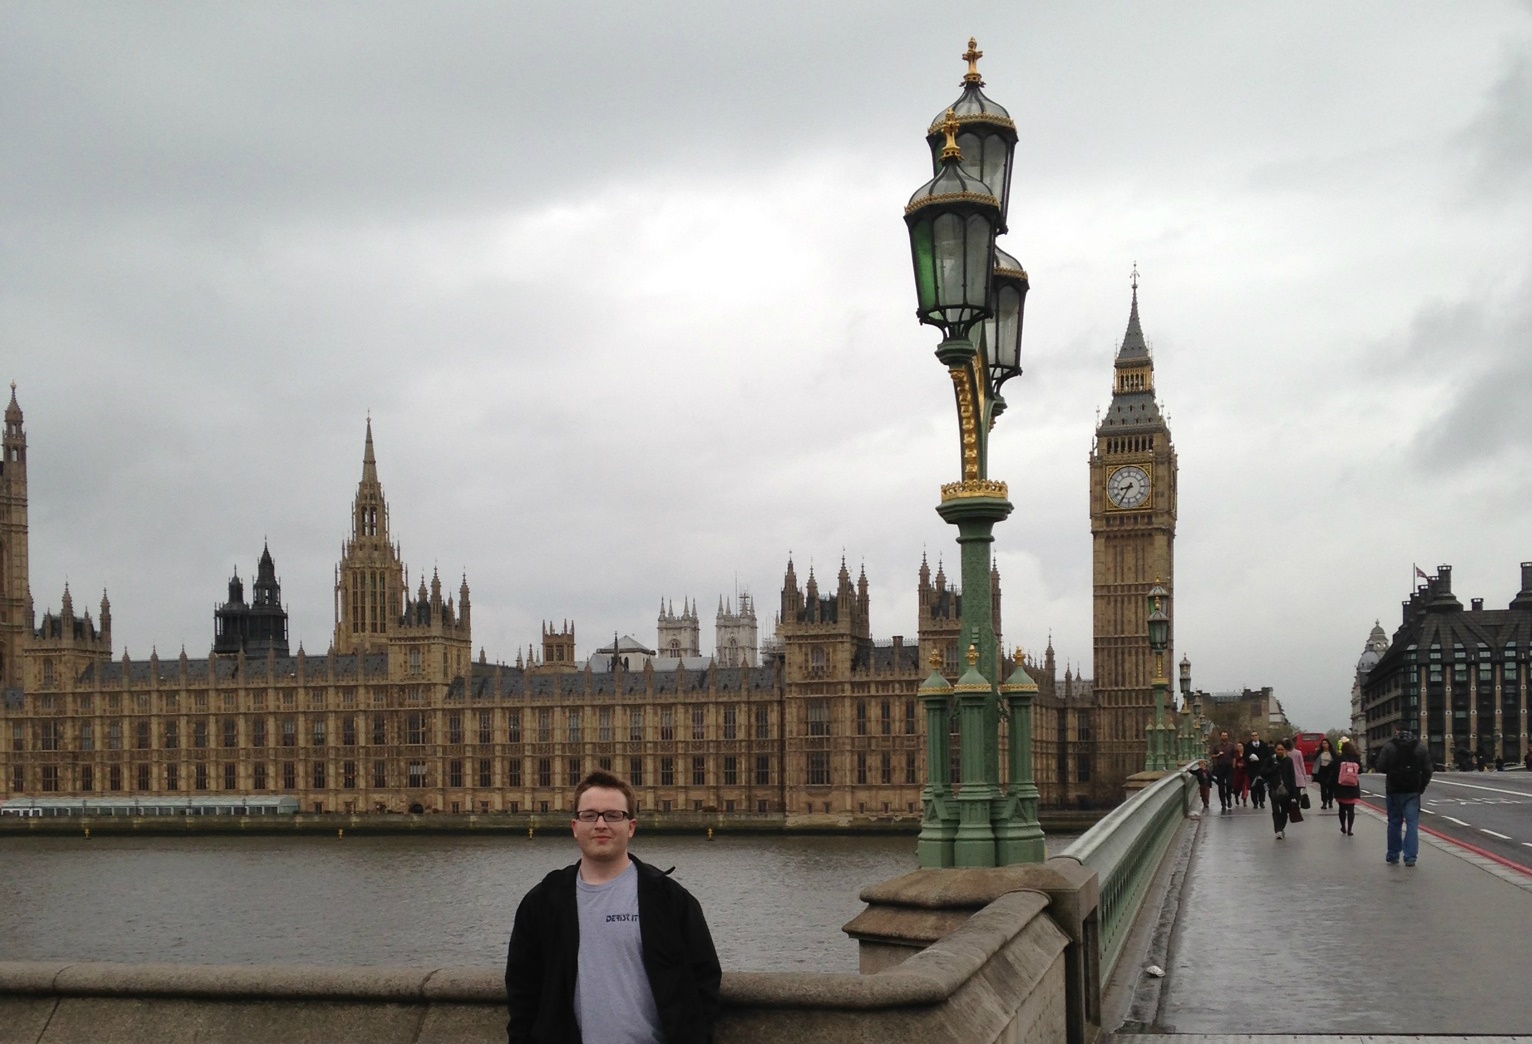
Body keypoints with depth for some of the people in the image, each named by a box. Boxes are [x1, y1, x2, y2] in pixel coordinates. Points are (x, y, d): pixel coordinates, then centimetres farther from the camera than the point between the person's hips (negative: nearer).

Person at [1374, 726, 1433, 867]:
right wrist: (1421, 787, 9)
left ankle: (1393, 855, 18)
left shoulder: (1389, 746, -6)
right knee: (1412, 823, 0)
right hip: (1413, 792, 0)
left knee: (1394, 823, 12)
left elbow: (1381, 767, -8)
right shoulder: (1421, 747, 0)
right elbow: (1427, 771, -1)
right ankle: (1410, 856, -9)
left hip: (1394, 791, 0)